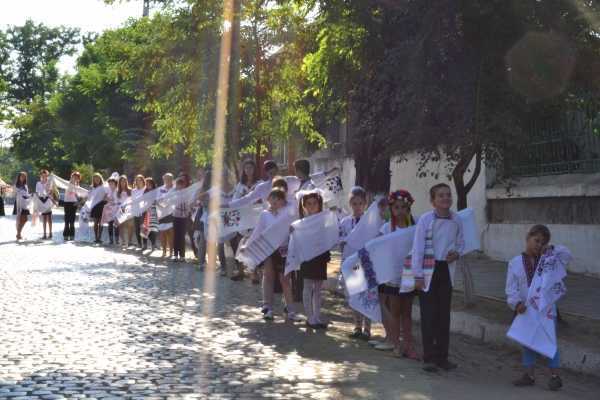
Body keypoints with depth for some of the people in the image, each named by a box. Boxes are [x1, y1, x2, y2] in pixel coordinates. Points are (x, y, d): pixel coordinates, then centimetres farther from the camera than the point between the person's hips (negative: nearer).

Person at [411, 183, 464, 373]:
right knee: (428, 314, 1)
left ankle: (442, 356, 19)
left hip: (446, 270, 4)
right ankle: (429, 357, 8)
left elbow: (460, 243, 16)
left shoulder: (456, 220, 1)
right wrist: (418, 275, -11)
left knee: (444, 314, 10)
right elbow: (417, 248, -10)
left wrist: (456, 253, -7)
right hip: (428, 271, -4)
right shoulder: (425, 219, -11)